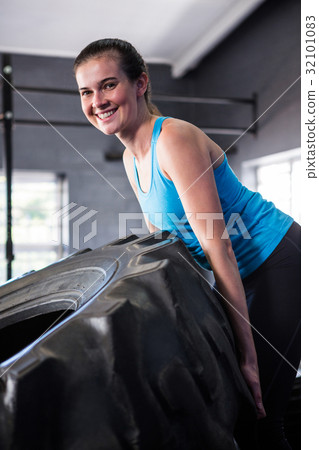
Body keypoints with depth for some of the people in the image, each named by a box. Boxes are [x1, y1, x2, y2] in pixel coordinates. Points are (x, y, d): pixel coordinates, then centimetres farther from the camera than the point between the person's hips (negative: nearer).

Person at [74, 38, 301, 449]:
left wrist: (248, 355, -25)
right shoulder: (132, 159, 6)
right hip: (242, 275, 9)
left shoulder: (175, 139, -22)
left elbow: (218, 248, -27)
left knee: (256, 413, -8)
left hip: (279, 262, -9)